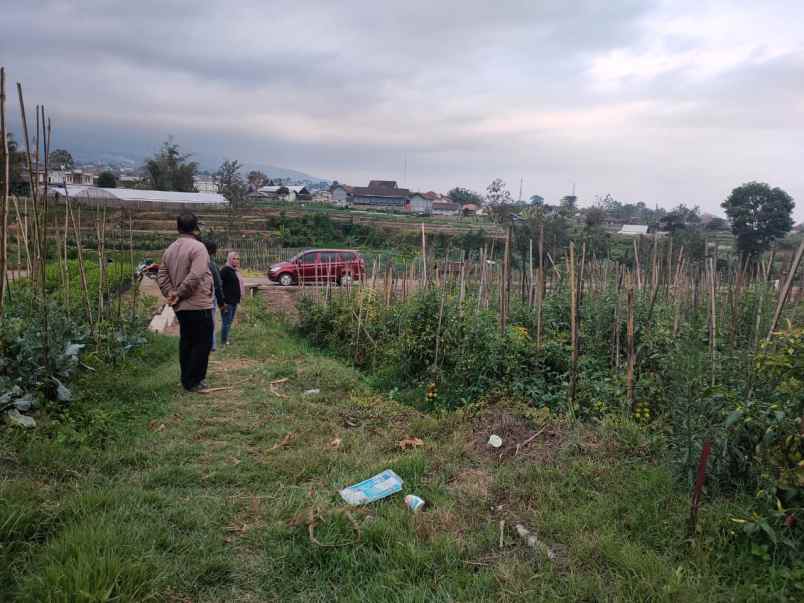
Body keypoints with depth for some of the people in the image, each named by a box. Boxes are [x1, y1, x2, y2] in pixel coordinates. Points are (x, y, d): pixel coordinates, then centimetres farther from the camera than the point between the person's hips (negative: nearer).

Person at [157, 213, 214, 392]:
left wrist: (170, 294, 1)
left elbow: (162, 276, 7)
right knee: (202, 342, 1)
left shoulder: (170, 249, 11)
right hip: (198, 305, -8)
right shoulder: (197, 247, -14)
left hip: (180, 307, 8)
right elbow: (195, 276, -22)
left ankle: (187, 379, 23)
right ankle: (194, 381, 4)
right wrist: (179, 293, -12)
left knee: (186, 341, 16)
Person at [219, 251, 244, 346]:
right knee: (226, 322, -4)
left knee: (230, 321, 15)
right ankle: (224, 341, 4)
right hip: (227, 302, -9)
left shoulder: (235, 270, 14)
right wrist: (223, 301, -21)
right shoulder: (225, 270, -12)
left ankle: (226, 340, 24)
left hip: (234, 301, 9)